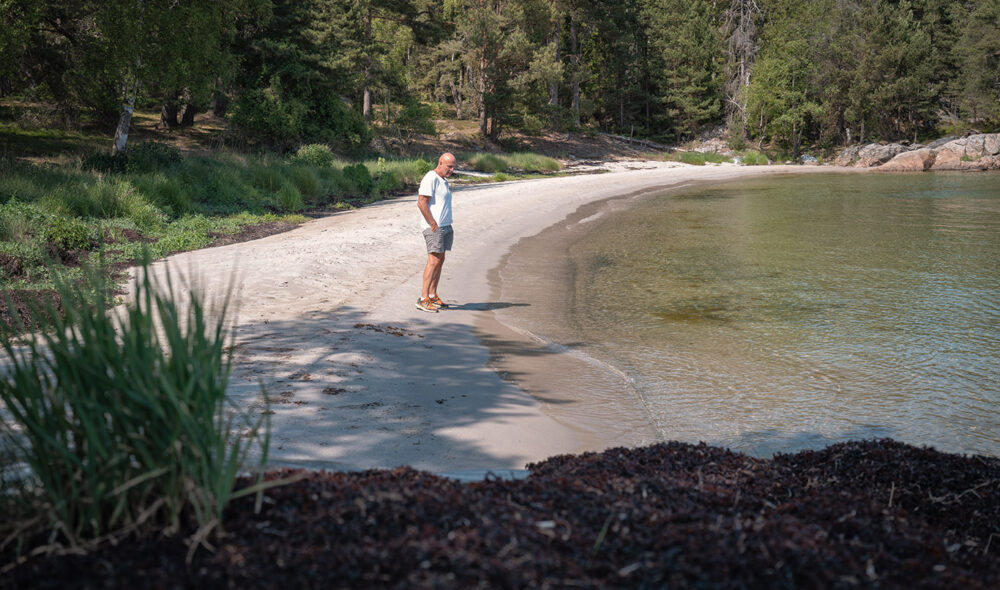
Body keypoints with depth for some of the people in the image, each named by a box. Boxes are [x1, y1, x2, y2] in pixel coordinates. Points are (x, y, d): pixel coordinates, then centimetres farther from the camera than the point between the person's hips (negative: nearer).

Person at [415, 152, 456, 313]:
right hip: (434, 226, -10)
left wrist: (447, 226, 16)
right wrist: (434, 224, -19)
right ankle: (423, 299, -17)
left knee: (440, 260, 10)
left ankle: (433, 296, 16)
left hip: (444, 226, 10)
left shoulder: (443, 180, 19)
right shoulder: (431, 178, -12)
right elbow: (421, 203, -19)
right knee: (434, 260, -15)